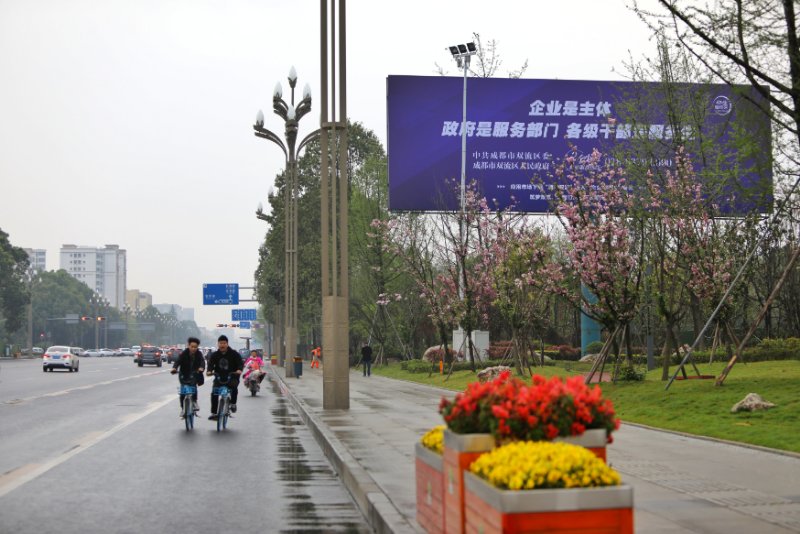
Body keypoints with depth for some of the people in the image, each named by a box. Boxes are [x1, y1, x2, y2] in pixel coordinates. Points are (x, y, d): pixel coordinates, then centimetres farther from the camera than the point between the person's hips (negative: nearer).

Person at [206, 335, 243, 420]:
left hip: (232, 377, -2)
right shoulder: (214, 355, 5)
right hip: (219, 378, 2)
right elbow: (210, 363, -6)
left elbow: (240, 362, -11)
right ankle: (213, 413, -5)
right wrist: (209, 371, -29)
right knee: (214, 393, -14)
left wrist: (239, 370, -33)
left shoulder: (234, 354, -1)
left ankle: (233, 404, -11)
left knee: (234, 387, -32)